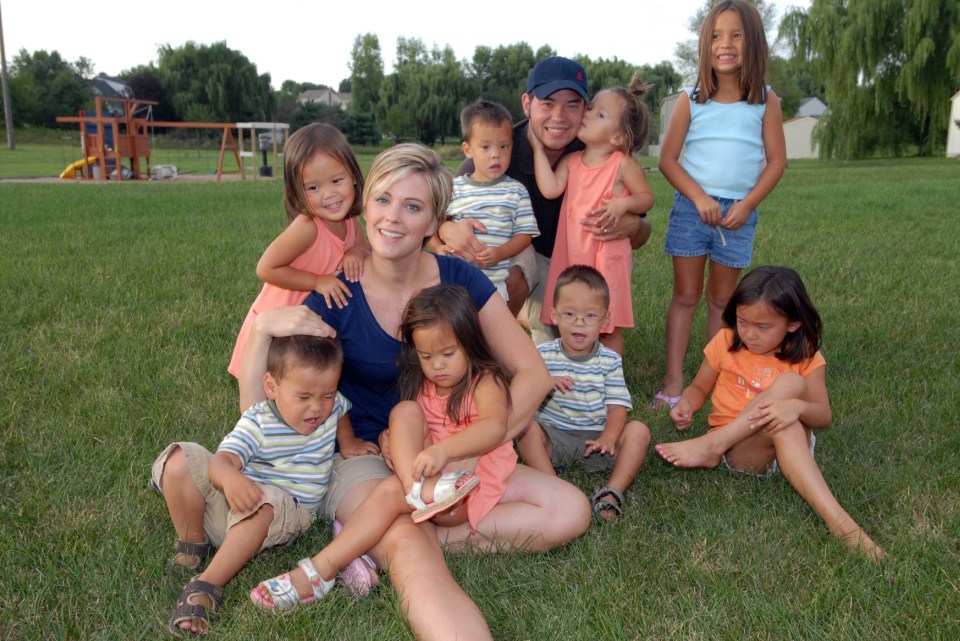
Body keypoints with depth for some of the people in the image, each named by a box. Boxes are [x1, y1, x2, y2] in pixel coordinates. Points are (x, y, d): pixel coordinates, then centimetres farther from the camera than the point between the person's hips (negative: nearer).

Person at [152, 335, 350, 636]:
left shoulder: (333, 406, -3)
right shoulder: (257, 422, -15)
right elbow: (223, 459, -31)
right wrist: (230, 478, -53)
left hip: (285, 511, 0)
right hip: (235, 495, 1)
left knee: (261, 506, -39)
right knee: (180, 461, -21)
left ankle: (207, 586, -31)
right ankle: (192, 543, -3)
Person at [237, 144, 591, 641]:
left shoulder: (459, 281, -4)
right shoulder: (337, 299, -8)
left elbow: (531, 372, -4)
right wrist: (262, 329, -24)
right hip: (363, 458, -4)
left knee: (571, 511, -18)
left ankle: (375, 538, -18)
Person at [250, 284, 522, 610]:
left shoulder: (485, 381, -7)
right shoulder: (421, 385, 16)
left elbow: (495, 427, -28)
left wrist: (445, 448, -45)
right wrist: (394, 441, -10)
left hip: (471, 475, -6)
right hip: (426, 472, 6)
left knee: (391, 490, -30)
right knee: (404, 411, -18)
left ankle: (321, 570, -34)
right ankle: (421, 490, -41)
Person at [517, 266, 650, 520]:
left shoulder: (610, 361, 1)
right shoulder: (543, 355, -1)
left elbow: (617, 406, -6)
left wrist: (609, 437, -26)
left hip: (594, 439, 1)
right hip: (553, 436, -1)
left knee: (639, 431, -21)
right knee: (526, 427, -30)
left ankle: (612, 492, -30)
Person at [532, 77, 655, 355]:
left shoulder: (623, 164, -6)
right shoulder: (570, 161, 4)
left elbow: (647, 196, 0)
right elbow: (550, 189, -11)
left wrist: (625, 202, -19)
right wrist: (539, 148, -7)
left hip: (607, 257, -4)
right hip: (571, 256, 4)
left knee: (609, 327, 6)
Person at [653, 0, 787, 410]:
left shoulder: (765, 102, 0)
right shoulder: (691, 100, -2)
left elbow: (776, 161, 0)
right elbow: (667, 159, -2)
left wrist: (747, 205, -12)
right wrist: (700, 197, -14)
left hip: (739, 212, 1)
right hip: (692, 206, 0)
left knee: (722, 299, 10)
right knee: (685, 296, 2)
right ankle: (673, 383, 5)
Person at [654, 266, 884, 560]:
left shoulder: (805, 358, -2)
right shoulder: (727, 342, 0)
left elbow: (823, 416, -10)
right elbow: (699, 387, 10)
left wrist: (797, 406, -34)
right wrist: (685, 405, -14)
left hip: (790, 448, 2)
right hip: (735, 452, -1)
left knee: (791, 384, -30)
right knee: (787, 406, -34)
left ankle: (709, 446, -25)